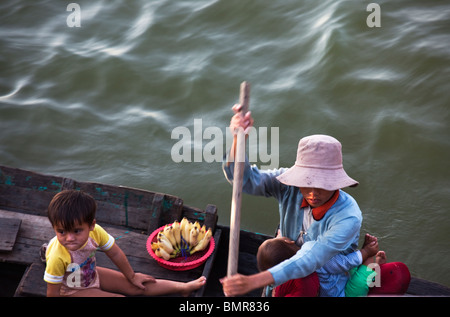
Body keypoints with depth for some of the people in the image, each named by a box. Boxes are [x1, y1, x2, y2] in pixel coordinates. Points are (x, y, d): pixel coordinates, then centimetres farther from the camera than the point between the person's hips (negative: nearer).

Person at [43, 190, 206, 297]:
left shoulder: (95, 232, -26)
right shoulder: (58, 257, -39)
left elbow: (115, 253, -8)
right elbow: (53, 292, -25)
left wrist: (131, 276, 6)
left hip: (91, 274, 5)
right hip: (72, 290, -5)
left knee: (136, 287, 6)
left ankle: (183, 287, 14)